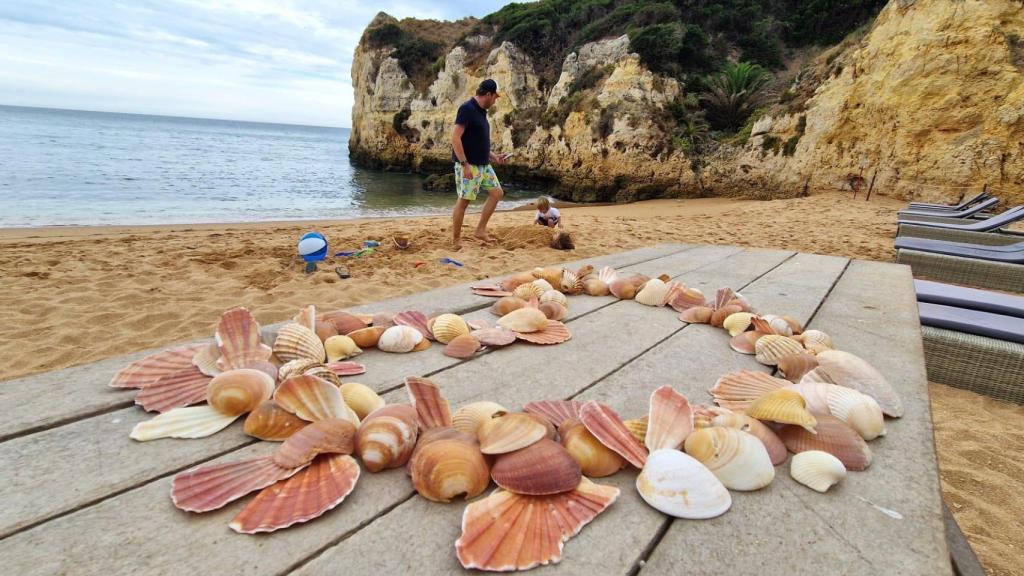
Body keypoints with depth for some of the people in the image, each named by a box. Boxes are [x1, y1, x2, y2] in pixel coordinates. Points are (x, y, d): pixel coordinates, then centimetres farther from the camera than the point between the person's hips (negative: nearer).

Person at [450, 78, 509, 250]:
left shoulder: (481, 111, 15)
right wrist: (464, 164, -25)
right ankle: (456, 240, 7)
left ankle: (480, 230, 16)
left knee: (497, 193, 10)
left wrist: (494, 157, 18)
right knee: (464, 200, -4)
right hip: (468, 165, -10)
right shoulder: (467, 108, -13)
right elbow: (455, 137, -20)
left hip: (484, 164, 10)